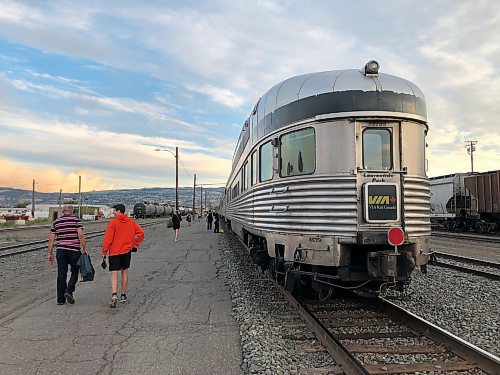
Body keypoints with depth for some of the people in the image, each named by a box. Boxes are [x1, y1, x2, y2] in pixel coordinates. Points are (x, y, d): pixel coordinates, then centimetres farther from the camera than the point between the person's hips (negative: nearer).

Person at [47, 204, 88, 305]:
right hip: (74, 250, -3)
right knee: (75, 272, 12)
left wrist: (50, 253, 11)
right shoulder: (76, 220, -2)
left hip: (60, 251, 3)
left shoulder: (56, 222, 9)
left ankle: (60, 299, 11)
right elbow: (80, 235, -12)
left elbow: (51, 238, 7)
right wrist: (85, 248, -7)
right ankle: (69, 291, -5)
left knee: (61, 275, 7)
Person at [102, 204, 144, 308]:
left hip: (114, 252, -4)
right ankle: (123, 295, 24)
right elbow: (141, 233, 2)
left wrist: (104, 253, -8)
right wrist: (135, 245, 9)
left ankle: (114, 295, -20)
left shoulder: (113, 223, -10)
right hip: (126, 251, 4)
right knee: (124, 272, 16)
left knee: (114, 274, -2)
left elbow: (107, 239, -13)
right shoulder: (131, 222, 3)